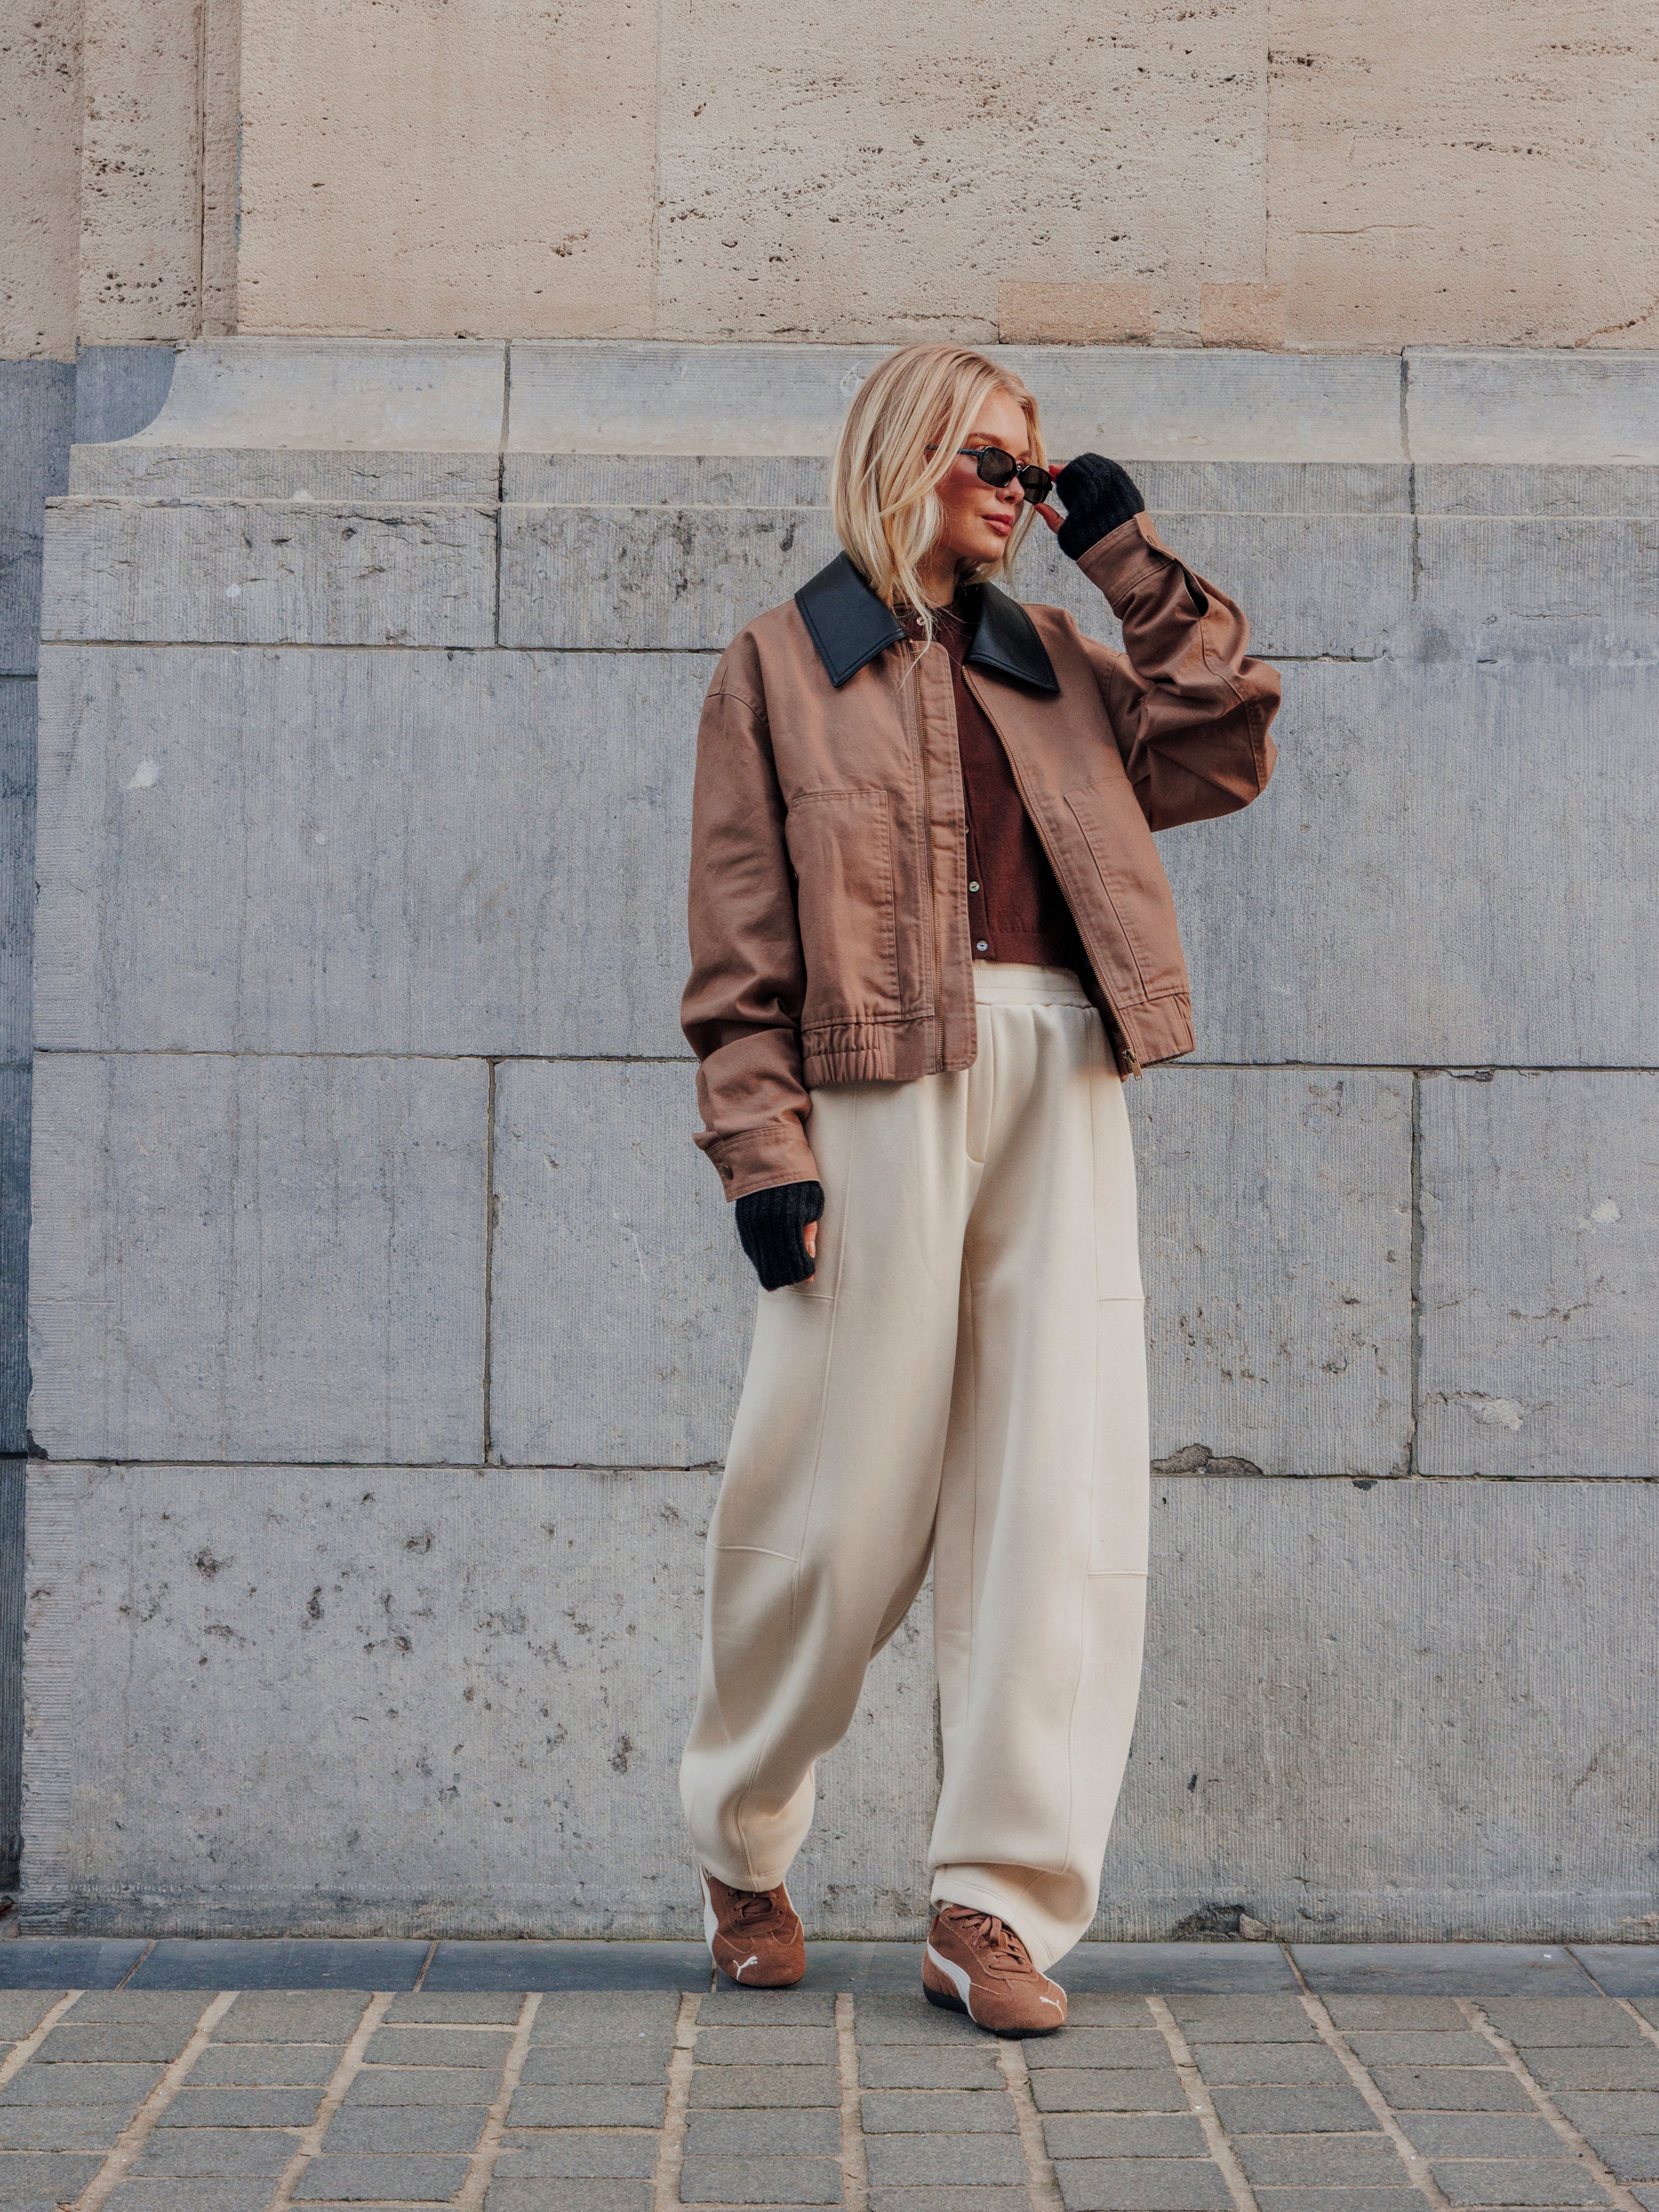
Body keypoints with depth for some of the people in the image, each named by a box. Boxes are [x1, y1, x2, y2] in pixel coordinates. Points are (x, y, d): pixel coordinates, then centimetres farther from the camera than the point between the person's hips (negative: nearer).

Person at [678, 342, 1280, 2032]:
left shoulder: (1049, 663, 23)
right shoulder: (784, 663, 8)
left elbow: (1222, 756, 13)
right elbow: (741, 943, 0)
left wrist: (1132, 563, 13)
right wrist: (762, 1144, -10)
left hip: (1060, 1084, 4)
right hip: (883, 1088, -4)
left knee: (1057, 1483, -4)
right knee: (842, 1482, 0)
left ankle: (998, 1904, 1)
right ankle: (742, 1853, 23)